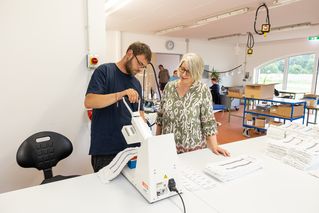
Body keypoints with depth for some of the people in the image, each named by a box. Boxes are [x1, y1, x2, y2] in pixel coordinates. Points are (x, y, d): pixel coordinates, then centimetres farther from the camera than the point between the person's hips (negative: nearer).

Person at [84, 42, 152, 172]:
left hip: (129, 147, 5)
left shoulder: (136, 83, 12)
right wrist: (120, 95, -27)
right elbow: (88, 102, -16)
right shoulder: (104, 71, -4)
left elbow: (138, 115, 12)